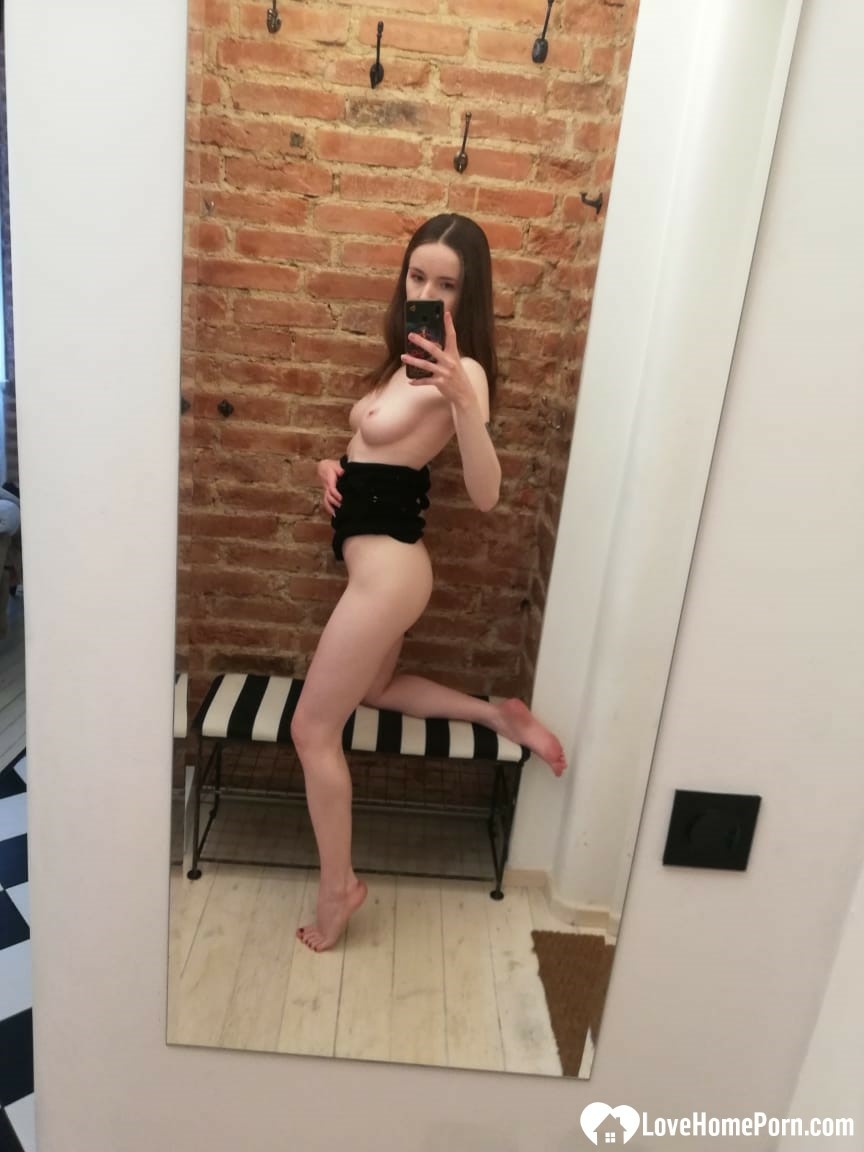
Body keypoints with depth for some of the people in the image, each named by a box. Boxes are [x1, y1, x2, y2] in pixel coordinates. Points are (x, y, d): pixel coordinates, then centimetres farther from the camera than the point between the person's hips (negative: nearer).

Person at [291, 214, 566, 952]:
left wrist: (463, 399, -40)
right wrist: (338, 468, 4)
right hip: (381, 559, 10)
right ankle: (497, 714, 26)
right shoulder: (411, 356, 13)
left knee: (314, 730, 0)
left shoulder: (461, 370, -15)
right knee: (371, 690, 28)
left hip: (387, 566, -10)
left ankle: (337, 889, 17)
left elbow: (485, 494, -27)